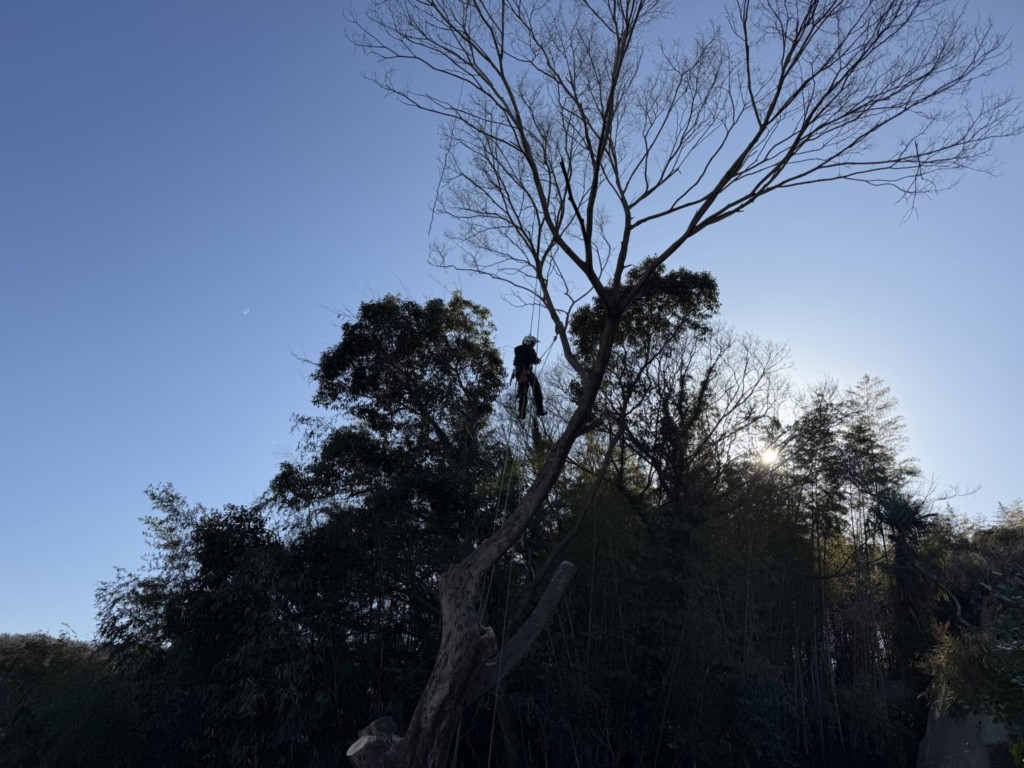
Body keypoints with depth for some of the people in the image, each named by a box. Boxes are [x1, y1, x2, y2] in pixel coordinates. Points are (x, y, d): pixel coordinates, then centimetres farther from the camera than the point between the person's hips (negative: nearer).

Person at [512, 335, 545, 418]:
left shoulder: (517, 350, 18)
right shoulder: (530, 349, -3)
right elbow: (535, 360, -8)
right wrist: (538, 360, 16)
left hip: (518, 372, 7)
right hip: (526, 372, -7)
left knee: (522, 392, 11)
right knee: (536, 388, 0)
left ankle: (522, 413, 5)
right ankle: (540, 410, -8)